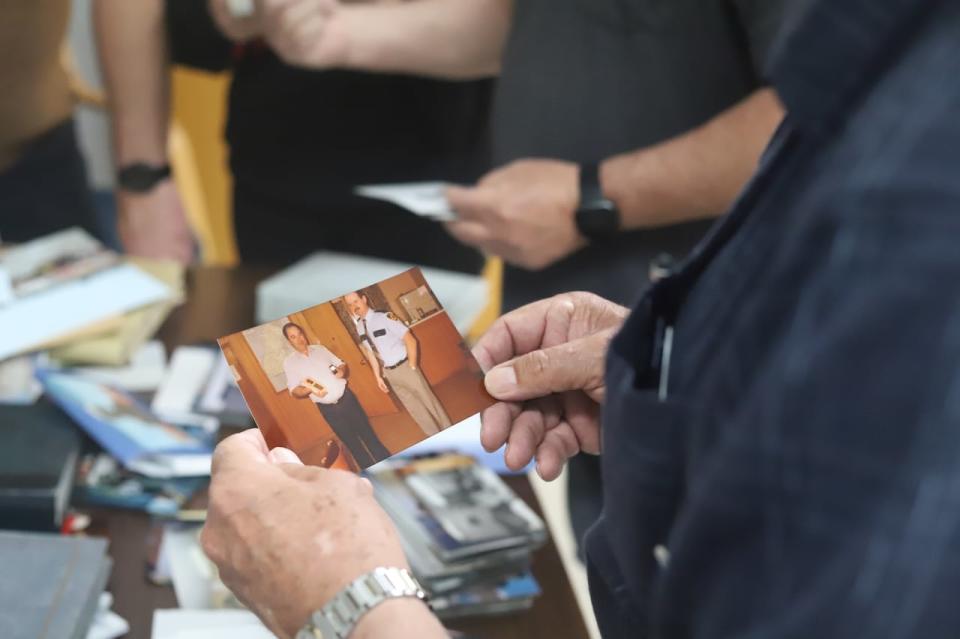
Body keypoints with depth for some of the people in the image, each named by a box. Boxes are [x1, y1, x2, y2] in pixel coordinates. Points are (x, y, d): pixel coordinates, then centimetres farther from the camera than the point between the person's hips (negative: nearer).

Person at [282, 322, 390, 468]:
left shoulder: (320, 348, 7)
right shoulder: (289, 362, -2)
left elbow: (341, 364, 13)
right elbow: (294, 391, -5)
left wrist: (342, 371, -11)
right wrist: (309, 389, -25)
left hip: (346, 398, 2)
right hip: (328, 408, -2)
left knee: (368, 434, 7)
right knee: (352, 443, 5)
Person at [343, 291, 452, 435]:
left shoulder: (384, 317, -20)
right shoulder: (359, 327, -2)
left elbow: (410, 340, -17)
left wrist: (412, 368, -14)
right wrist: (378, 376, 9)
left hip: (404, 367, -6)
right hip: (389, 373, 6)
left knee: (428, 400, 6)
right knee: (414, 408, 15)